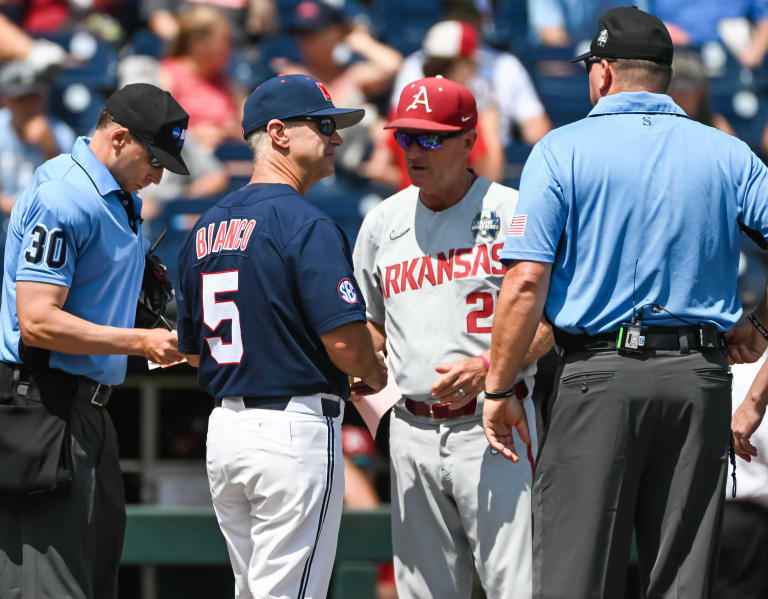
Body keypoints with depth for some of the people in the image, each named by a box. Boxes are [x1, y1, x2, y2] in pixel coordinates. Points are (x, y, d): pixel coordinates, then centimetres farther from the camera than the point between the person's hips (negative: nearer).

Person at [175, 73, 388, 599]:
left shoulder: (206, 229, 13)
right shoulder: (307, 225, -13)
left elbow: (193, 350, 18)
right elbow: (344, 339, -20)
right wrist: (374, 375, 1)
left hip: (224, 429, 8)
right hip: (295, 429, -8)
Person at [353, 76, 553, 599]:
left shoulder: (511, 213, -2)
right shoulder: (383, 223, 13)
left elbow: (552, 321, -4)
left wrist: (486, 366, -19)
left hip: (492, 424, -5)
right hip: (413, 432, 5)